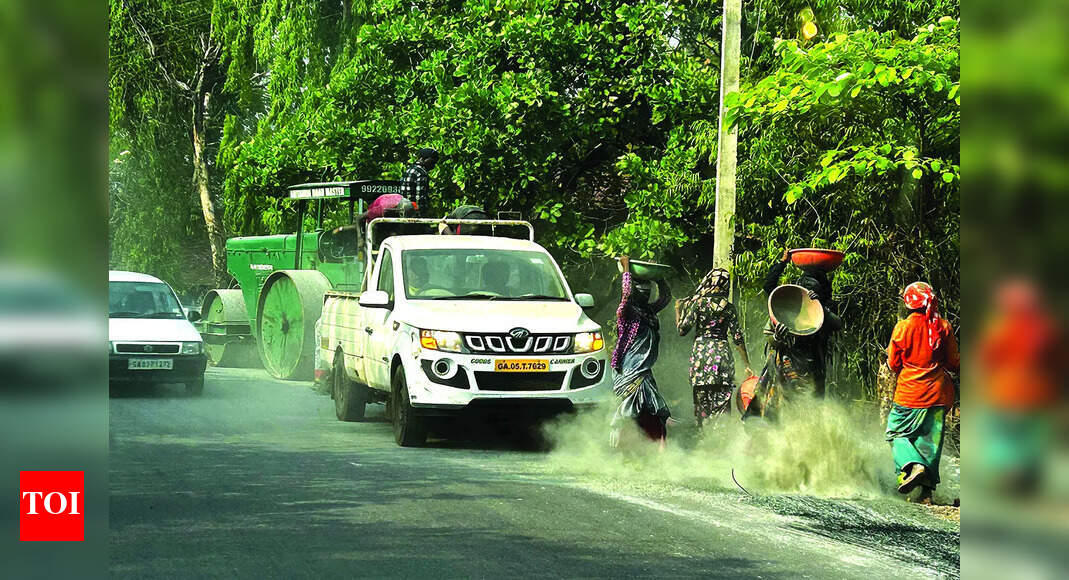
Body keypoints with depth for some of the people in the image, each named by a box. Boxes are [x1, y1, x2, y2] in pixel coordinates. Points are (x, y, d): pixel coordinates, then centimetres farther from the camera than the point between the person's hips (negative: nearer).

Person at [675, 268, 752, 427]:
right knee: (722, 402, 2)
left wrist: (678, 309, 11)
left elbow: (682, 330, -5)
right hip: (723, 354, 1)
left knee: (703, 402, 3)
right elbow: (737, 337, 2)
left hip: (701, 354, -1)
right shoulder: (729, 307, 3)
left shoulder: (698, 303, -3)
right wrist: (747, 364, 7)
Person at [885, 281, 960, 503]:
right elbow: (954, 363, 2)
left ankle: (913, 465, -17)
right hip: (938, 393, 3)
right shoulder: (943, 327, -3)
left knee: (897, 433, 10)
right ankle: (927, 490, 5)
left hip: (909, 391, -3)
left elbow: (894, 365, -1)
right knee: (930, 439, 9)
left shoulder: (902, 327, -10)